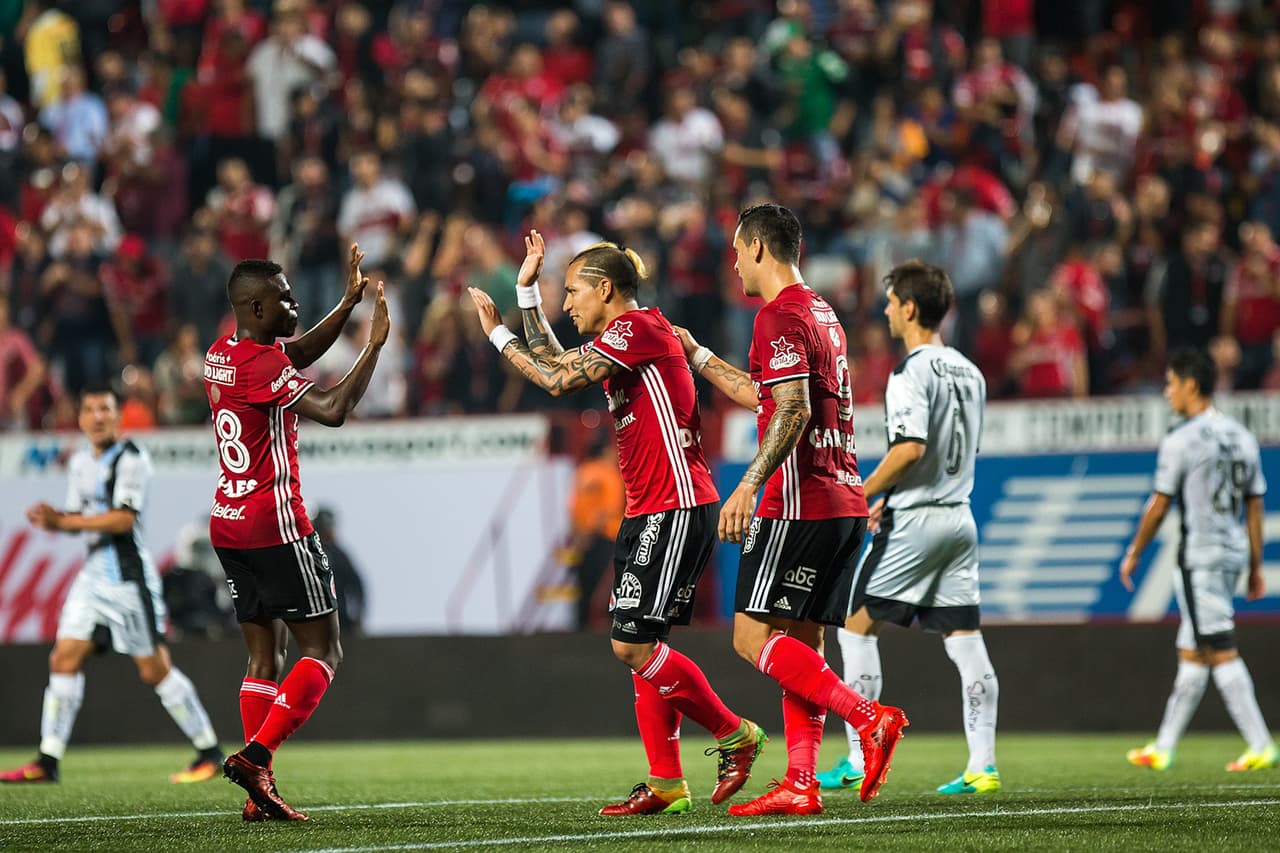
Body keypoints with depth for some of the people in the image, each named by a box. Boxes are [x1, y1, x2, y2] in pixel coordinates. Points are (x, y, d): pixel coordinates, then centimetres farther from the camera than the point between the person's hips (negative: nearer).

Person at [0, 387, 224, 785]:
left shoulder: (131, 457, -11)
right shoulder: (80, 462, 13)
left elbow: (124, 518, -20)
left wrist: (63, 521, -21)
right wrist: (53, 519, -6)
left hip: (128, 573, -8)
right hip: (93, 572, 8)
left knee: (155, 670, -5)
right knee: (64, 659, 0)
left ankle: (209, 752, 7)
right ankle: (47, 762, 1)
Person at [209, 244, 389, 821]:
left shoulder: (220, 356, 11)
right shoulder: (261, 363, -17)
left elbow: (298, 356, 26)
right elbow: (332, 411, -24)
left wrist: (349, 303, 19)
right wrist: (374, 344, -14)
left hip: (227, 527, 9)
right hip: (275, 525, -9)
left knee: (265, 655, 10)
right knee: (322, 650, -2)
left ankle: (259, 793, 3)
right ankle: (255, 755, -17)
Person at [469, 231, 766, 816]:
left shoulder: (638, 325, -11)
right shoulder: (619, 338, 18)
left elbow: (557, 381, -14)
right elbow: (554, 361, 30)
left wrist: (497, 334, -4)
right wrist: (527, 290, 26)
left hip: (676, 508, -10)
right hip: (646, 511, 10)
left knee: (634, 644, -12)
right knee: (640, 645, 6)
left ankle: (735, 734, 0)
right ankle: (665, 784, 7)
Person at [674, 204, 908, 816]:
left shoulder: (779, 317, -10)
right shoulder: (822, 314, 21)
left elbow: (793, 409, -22)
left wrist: (748, 487, -25)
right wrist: (697, 356, 41)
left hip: (800, 503, -9)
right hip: (844, 501, 9)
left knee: (754, 636, -8)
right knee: (800, 645, 8)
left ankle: (869, 717, -19)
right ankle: (801, 786, 3)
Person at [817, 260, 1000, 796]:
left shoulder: (912, 372, -13)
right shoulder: (968, 372, 13)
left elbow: (911, 448, -24)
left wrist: (862, 494, -12)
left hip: (914, 522, -8)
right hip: (959, 516, 8)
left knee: (857, 626, 2)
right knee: (964, 638, 5)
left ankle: (859, 761, 0)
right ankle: (982, 766, 0)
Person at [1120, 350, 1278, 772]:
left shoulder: (1181, 441, -11)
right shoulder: (1242, 437, 10)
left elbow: (1158, 506, -7)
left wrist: (1133, 554, 4)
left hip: (1200, 554, -8)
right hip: (1235, 552, 8)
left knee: (1222, 653, -7)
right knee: (1190, 653, 14)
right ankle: (1163, 748, 20)